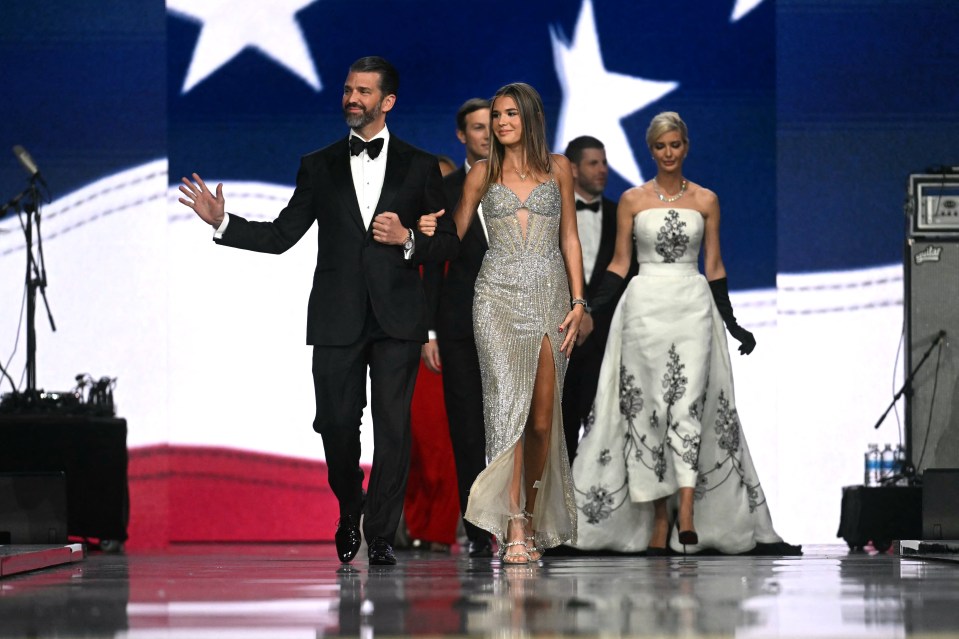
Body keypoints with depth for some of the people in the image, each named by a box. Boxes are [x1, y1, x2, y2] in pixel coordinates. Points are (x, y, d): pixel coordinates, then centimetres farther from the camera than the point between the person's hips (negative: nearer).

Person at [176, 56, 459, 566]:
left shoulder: (419, 166, 8)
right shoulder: (318, 167, 11)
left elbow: (449, 244, 8)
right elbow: (281, 236, 8)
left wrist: (407, 238, -11)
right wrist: (222, 221, -3)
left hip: (397, 318, -1)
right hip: (337, 318, 1)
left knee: (393, 426, -5)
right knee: (336, 423, 1)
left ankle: (381, 534, 3)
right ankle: (349, 515, 26)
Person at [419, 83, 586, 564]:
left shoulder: (557, 168, 9)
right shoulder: (483, 173, 8)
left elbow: (569, 237, 10)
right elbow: (456, 235, 13)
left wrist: (577, 302, 2)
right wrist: (428, 230, -9)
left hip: (550, 296, 2)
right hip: (499, 295, -1)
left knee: (542, 416, 0)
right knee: (509, 402, -16)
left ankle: (532, 519, 15)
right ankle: (514, 530, -20)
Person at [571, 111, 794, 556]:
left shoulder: (705, 200, 8)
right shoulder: (633, 199, 6)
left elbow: (714, 265, 11)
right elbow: (619, 263, 8)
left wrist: (732, 322, 7)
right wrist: (589, 309, -3)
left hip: (693, 305, 0)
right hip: (645, 305, 0)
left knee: (688, 405, -13)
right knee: (649, 408, -3)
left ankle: (688, 516, -22)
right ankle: (658, 523, 1)